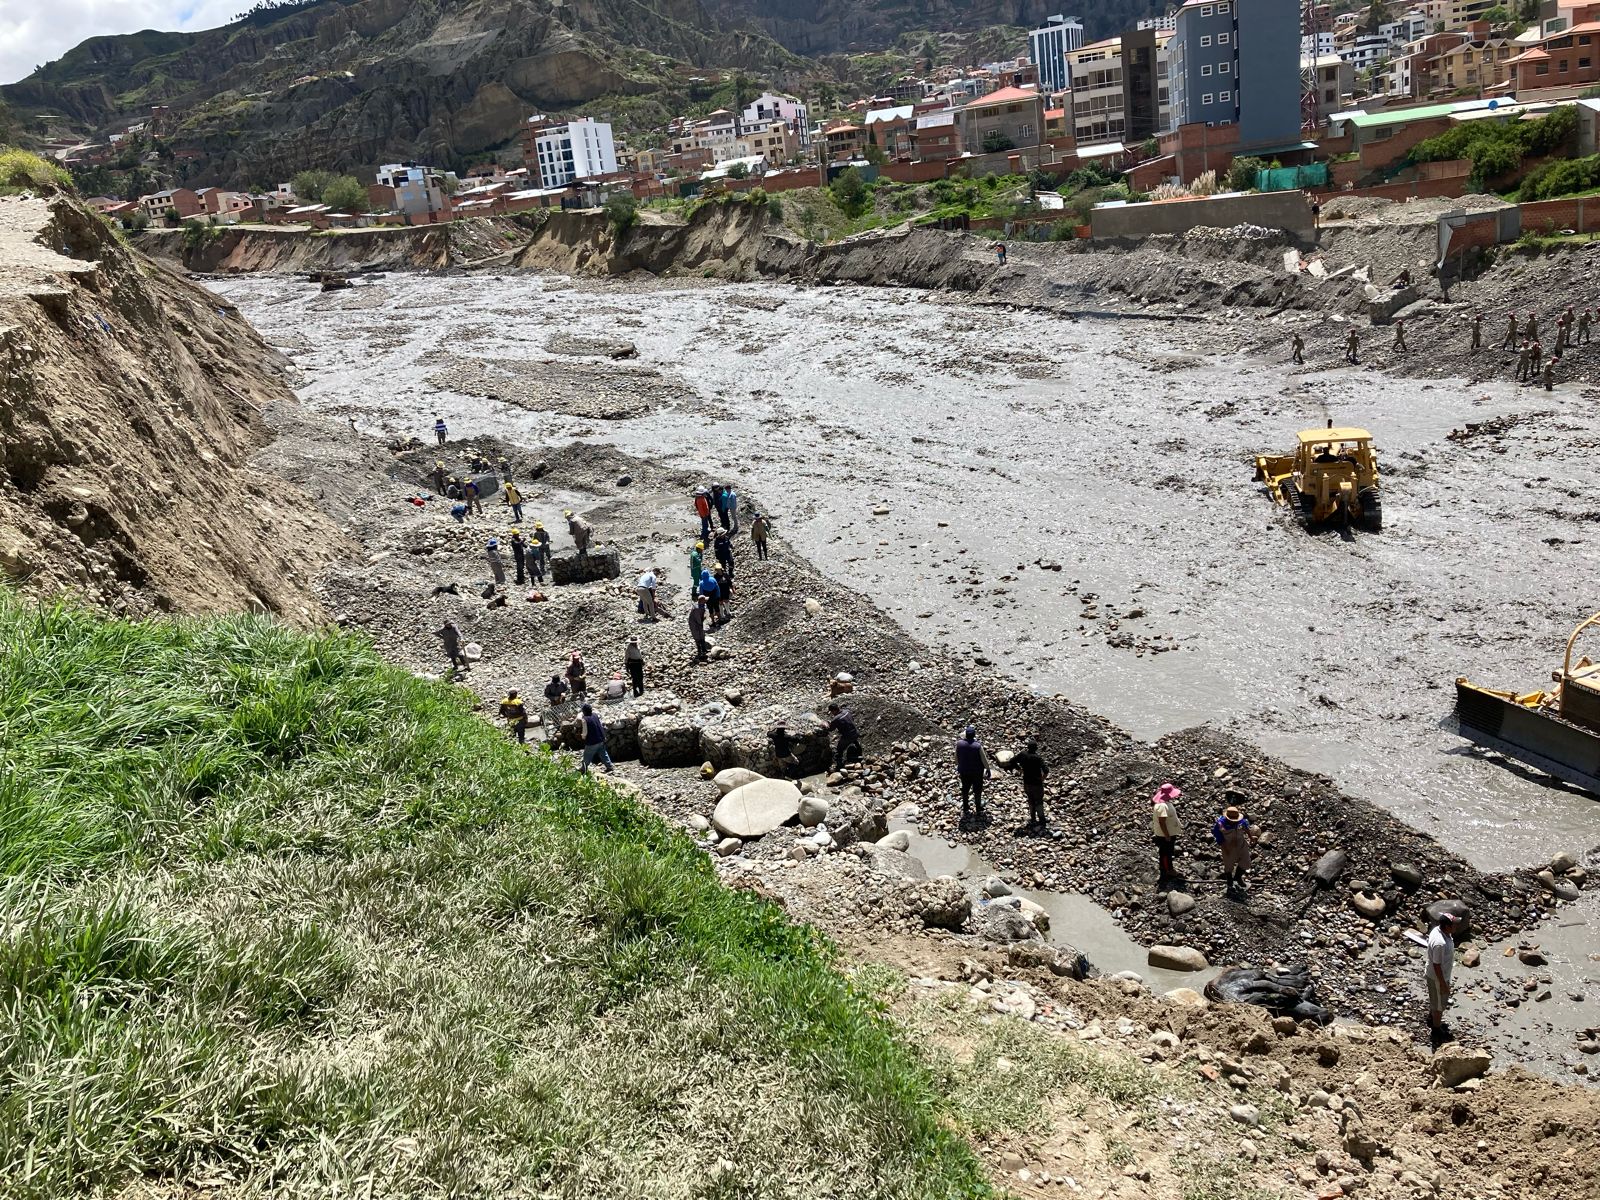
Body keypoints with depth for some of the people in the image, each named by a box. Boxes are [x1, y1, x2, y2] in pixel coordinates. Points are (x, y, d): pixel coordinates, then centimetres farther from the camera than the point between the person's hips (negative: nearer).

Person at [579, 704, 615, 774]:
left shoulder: (585, 719, -20)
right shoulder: (596, 715, -1)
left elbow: (585, 732, -19)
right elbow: (601, 724, 9)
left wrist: (583, 737, 3)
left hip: (592, 742, -6)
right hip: (601, 740, 6)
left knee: (587, 756, 13)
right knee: (603, 753, 21)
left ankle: (584, 770, 27)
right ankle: (610, 766, 26)